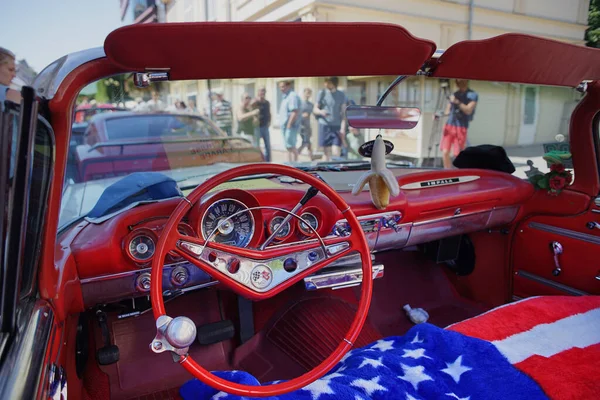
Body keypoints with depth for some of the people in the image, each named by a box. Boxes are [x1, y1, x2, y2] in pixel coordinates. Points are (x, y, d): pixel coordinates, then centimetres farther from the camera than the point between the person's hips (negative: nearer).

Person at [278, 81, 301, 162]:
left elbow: (295, 112, -21)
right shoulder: (285, 97, 19)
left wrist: (289, 125, -23)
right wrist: (282, 125, 15)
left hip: (290, 126, -10)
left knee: (291, 146, -11)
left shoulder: (292, 96, -13)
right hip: (285, 126, 10)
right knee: (288, 147, 14)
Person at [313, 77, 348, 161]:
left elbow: (344, 113, 0)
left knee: (336, 153, -9)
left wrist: (343, 128, -10)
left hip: (337, 127, -1)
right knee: (327, 152, 3)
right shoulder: (322, 93, 4)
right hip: (324, 126, 1)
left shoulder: (341, 95, 3)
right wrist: (321, 111, -16)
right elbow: (315, 109, 7)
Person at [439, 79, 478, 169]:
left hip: (461, 128, -4)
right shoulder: (454, 95, 15)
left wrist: (457, 102, -23)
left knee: (458, 155, -1)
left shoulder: (473, 95, 1)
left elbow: (468, 110, -11)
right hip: (449, 125, 4)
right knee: (445, 152, -2)